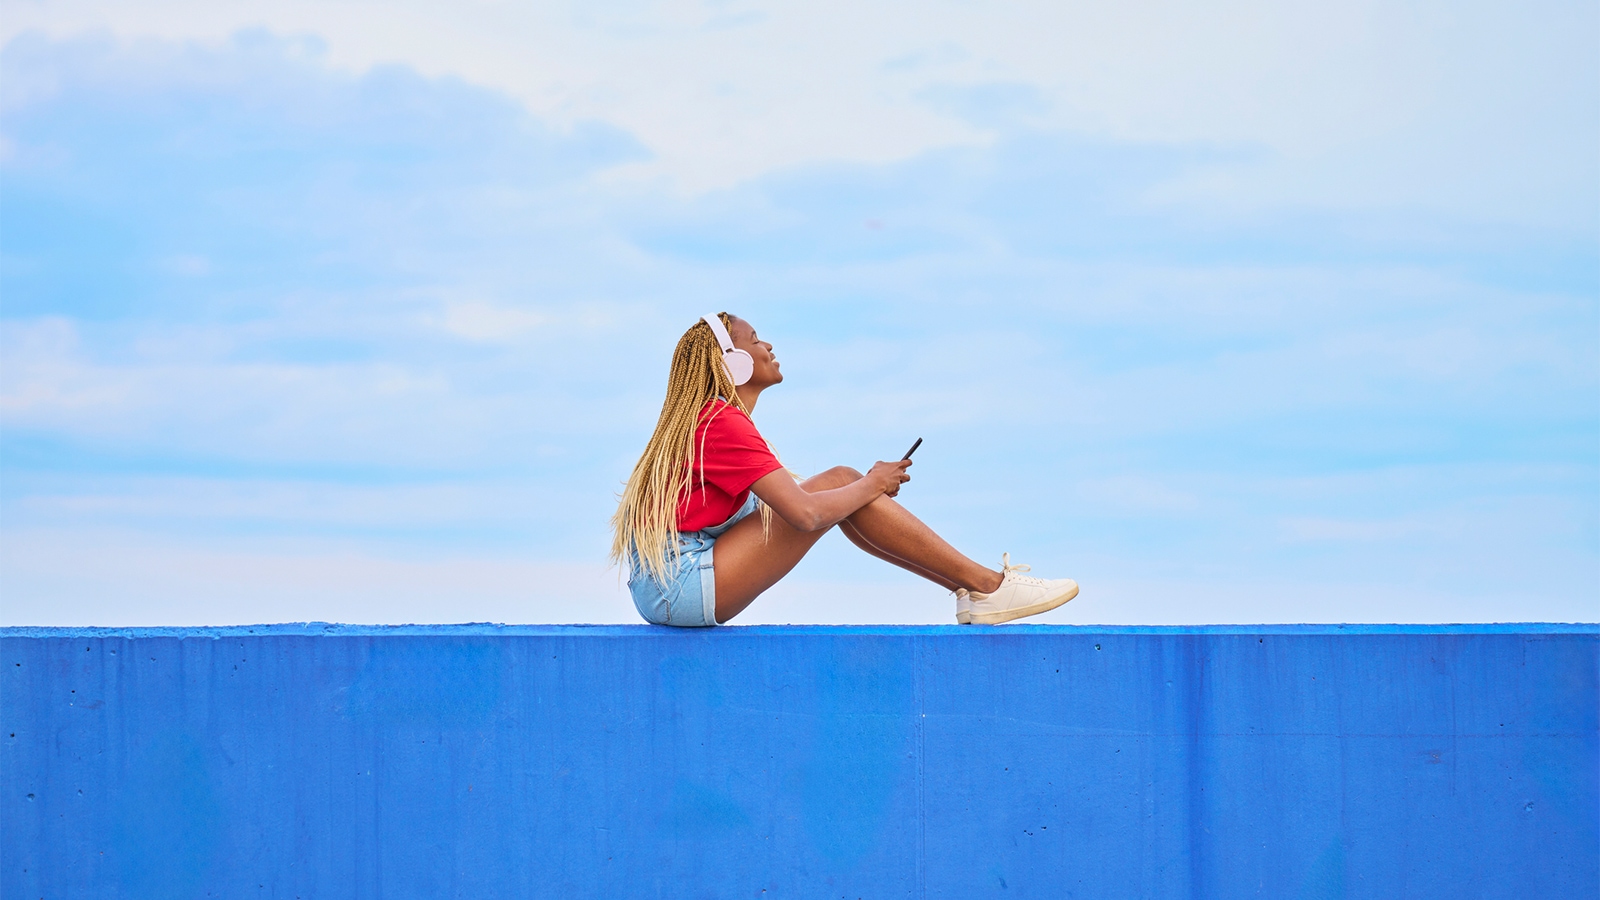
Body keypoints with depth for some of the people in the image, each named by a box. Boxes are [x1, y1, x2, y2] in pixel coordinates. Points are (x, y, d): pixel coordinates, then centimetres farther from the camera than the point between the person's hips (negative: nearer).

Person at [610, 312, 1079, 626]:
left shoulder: (700, 420, 18)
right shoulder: (724, 423, -14)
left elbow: (784, 505, 20)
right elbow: (805, 513, -23)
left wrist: (868, 486, 10)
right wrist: (872, 485, -6)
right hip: (682, 586, -10)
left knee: (843, 485, 9)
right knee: (842, 481, -10)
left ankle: (967, 586, 9)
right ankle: (987, 586, -7)